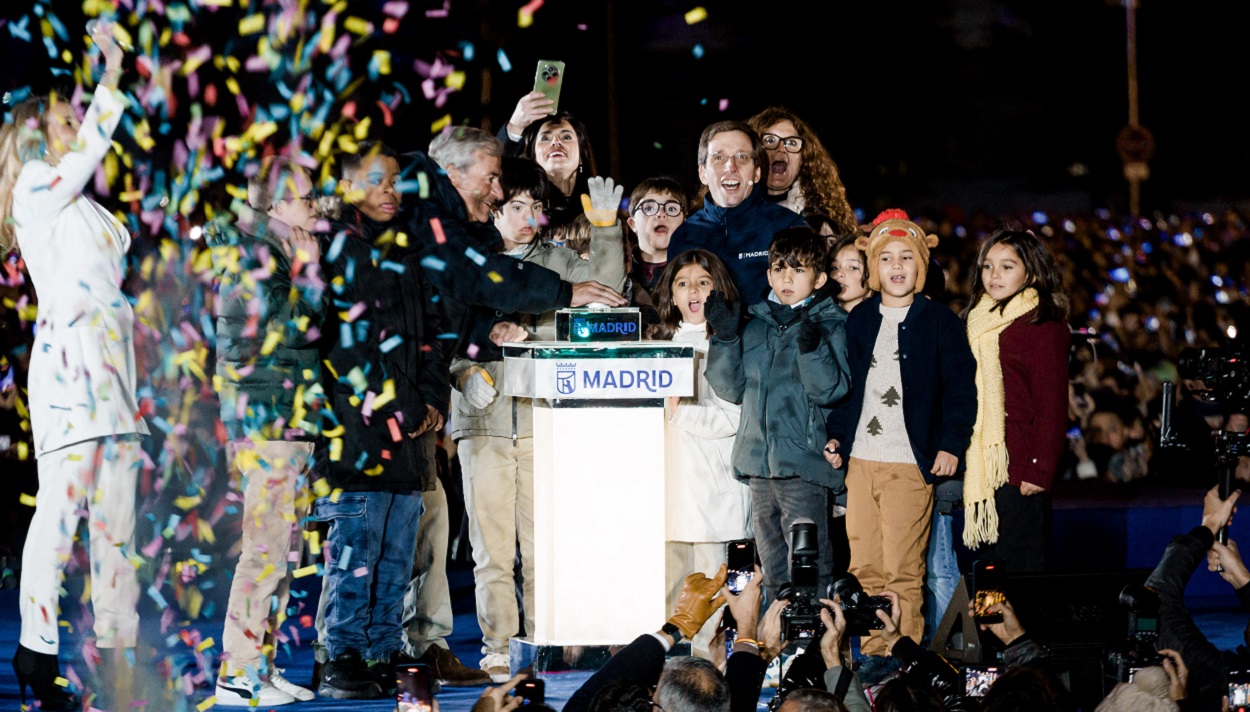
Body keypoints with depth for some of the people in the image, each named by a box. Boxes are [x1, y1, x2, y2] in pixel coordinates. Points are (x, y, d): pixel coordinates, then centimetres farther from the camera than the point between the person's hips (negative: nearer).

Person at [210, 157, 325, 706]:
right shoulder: (249, 255, -10)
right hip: (267, 419, -9)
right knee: (266, 548, -10)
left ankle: (263, 665, 14)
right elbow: (291, 324, -20)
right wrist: (309, 271, -10)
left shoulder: (282, 251, 17)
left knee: (285, 548, 10)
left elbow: (310, 329, 21)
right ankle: (237, 675, -8)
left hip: (295, 418, 10)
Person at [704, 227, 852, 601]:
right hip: (759, 463, 6)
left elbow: (830, 390, -12)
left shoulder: (829, 325, -1)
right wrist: (725, 338, -2)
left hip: (804, 464, -6)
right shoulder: (756, 325, 14)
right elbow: (732, 388, 11)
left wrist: (811, 348, -28)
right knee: (773, 571, 13)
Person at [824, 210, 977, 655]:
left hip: (911, 463, -4)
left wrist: (951, 445, -7)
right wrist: (836, 436, 9)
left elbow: (960, 387, 0)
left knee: (901, 569, -7)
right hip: (860, 460, 4)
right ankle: (872, 654, 12)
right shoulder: (859, 321, 13)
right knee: (864, 566, 5)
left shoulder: (939, 322, 2)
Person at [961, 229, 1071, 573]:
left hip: (1018, 472, -8)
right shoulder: (977, 322, 16)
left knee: (1019, 571, -6)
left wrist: (1039, 471, -16)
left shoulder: (1043, 327, -7)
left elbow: (1052, 407, -11)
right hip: (980, 471, 8)